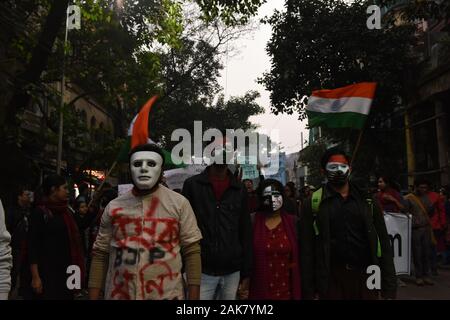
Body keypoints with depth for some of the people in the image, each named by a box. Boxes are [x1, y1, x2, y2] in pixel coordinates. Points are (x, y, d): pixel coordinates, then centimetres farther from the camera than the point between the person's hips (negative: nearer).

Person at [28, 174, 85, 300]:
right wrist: (35, 277, -16)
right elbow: (33, 245, -13)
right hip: (48, 272, -6)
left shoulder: (66, 211, 10)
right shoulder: (40, 212, -9)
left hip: (67, 271, 7)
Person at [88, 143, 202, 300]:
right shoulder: (113, 206, 2)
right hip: (118, 294, 2)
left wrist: (194, 297, -8)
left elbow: (192, 251, -5)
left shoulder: (179, 204, -6)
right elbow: (100, 254, 6)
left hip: (166, 294, -2)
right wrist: (93, 296, 4)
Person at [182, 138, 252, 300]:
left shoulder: (239, 189, 6)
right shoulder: (192, 184, -1)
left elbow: (245, 232, 7)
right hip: (201, 270, -2)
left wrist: (246, 271, 5)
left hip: (232, 271, 2)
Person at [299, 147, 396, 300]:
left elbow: (383, 244, 5)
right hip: (331, 280, -2)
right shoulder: (314, 203, -2)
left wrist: (389, 288, 0)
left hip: (366, 277, 2)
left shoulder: (367, 201, 6)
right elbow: (307, 249, -2)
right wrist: (309, 292, -5)